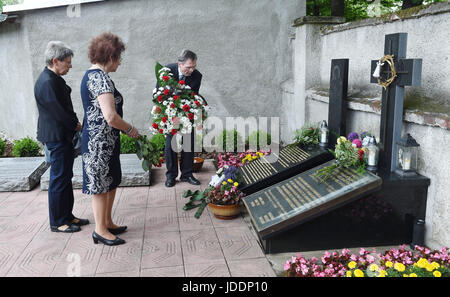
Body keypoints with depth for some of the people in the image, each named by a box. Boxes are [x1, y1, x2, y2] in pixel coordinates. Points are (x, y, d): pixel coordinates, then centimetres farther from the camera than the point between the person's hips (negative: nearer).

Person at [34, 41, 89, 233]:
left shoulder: (54, 79, 12)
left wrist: (74, 124, 5)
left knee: (65, 177, 16)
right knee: (59, 179, -1)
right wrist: (76, 125, -6)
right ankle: (57, 222, 11)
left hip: (64, 136, 10)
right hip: (57, 137, -10)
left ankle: (67, 216, 27)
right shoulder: (47, 83, -20)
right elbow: (59, 111, -20)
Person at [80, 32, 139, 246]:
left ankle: (107, 222, 32)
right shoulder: (101, 78, -20)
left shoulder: (91, 75, 13)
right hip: (100, 140, -10)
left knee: (110, 182, 19)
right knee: (101, 185, 2)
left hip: (103, 140, 10)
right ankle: (100, 230, 17)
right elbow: (111, 117, -27)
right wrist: (130, 129, -11)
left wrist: (124, 128, 19)